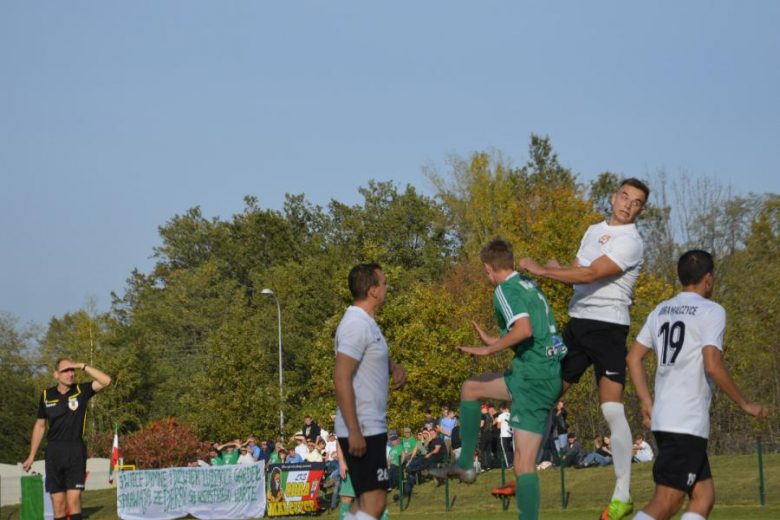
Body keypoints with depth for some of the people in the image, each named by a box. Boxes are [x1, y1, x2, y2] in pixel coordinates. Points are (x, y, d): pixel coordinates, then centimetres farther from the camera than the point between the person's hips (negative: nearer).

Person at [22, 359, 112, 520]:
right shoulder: (47, 395, 7)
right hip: (54, 452, 2)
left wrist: (83, 367, -12)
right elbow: (40, 426, 14)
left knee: (73, 502, -11)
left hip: (75, 452, -2)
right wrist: (32, 455, 13)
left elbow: (106, 381, -12)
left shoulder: (81, 391, 2)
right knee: (58, 505, 2)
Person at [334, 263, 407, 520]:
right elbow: (341, 378, -23)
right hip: (362, 431, -10)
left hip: (371, 428, 10)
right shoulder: (357, 325, -16)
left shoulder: (366, 323, 15)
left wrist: (395, 367, 9)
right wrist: (354, 431, -25)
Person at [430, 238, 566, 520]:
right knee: (470, 388, 22)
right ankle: (465, 464, 24)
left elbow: (524, 330, -27)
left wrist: (489, 349, -16)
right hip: (548, 373, 9)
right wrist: (494, 342, 31)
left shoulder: (505, 291, -11)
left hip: (534, 377, -9)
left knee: (524, 462, -10)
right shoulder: (529, 285, 16)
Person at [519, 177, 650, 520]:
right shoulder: (594, 231, 16)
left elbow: (590, 275, -20)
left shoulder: (630, 242, -12)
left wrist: (541, 271, -16)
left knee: (612, 410, -15)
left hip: (608, 327, -8)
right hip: (577, 323, 8)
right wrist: (557, 270, -2)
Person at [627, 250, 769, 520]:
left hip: (662, 418, 8)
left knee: (704, 496, 13)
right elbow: (712, 366, -17)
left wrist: (647, 403, 20)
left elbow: (634, 357, 15)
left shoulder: (661, 311, 15)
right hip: (687, 423, -8)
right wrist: (745, 404, -6)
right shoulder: (711, 312, -7)